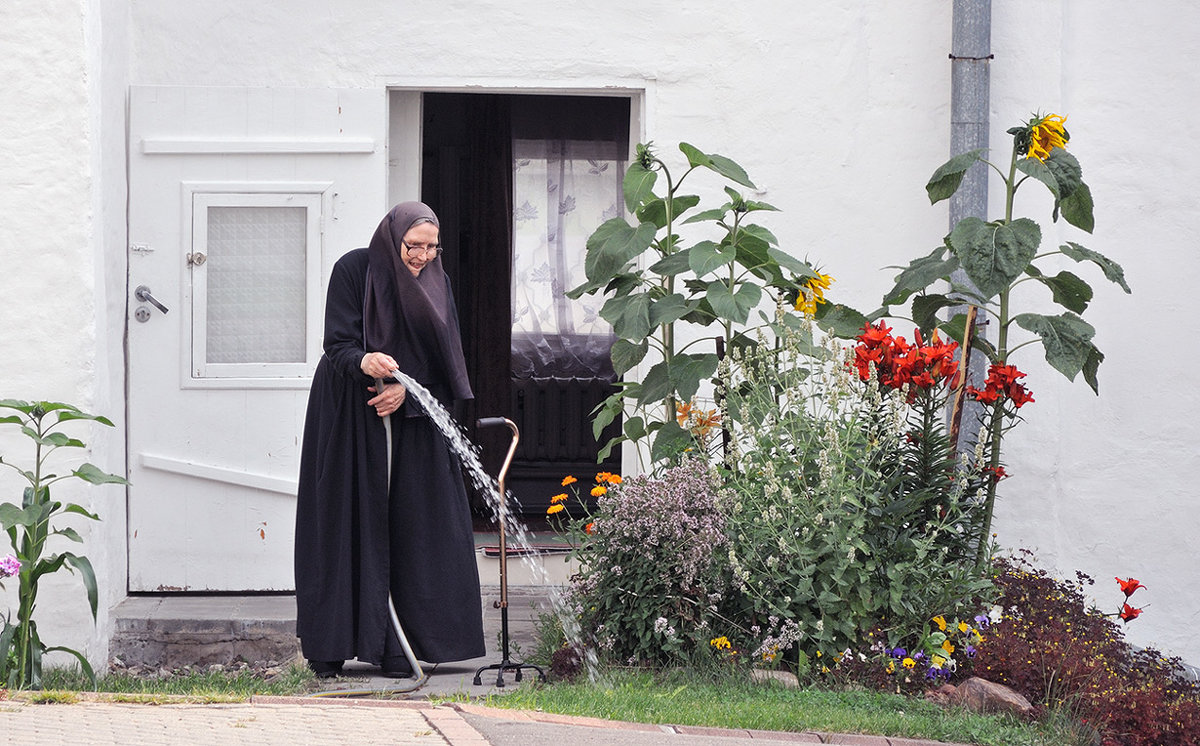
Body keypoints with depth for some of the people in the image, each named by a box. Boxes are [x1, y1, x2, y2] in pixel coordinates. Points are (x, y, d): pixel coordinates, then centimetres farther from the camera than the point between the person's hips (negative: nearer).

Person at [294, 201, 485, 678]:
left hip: (411, 418, 3)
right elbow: (338, 344, -14)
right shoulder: (353, 270, -8)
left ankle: (394, 648, -2)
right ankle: (330, 649, 0)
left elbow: (443, 358, 2)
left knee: (407, 527, -4)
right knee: (346, 525, -4)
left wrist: (405, 388, -15)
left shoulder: (436, 282, 3)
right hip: (351, 419, -3)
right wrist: (365, 363, -36)